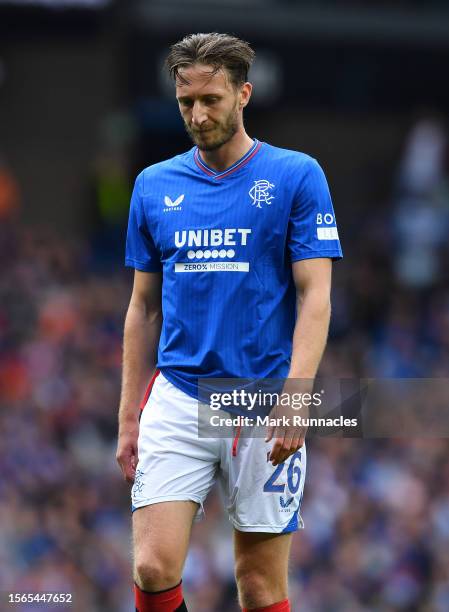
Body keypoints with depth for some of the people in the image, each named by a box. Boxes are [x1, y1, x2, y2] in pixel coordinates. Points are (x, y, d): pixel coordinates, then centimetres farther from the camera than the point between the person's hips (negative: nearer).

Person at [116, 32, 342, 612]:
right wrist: (129, 419, 11)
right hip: (175, 401, 3)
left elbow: (315, 296, -5)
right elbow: (144, 308, 15)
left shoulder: (297, 176, -1)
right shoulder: (154, 185, 10)